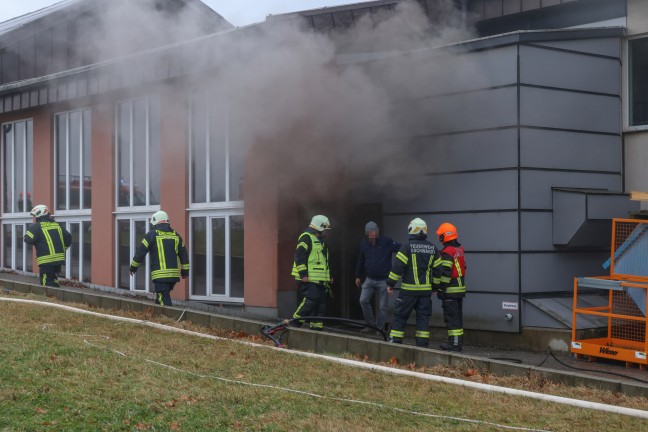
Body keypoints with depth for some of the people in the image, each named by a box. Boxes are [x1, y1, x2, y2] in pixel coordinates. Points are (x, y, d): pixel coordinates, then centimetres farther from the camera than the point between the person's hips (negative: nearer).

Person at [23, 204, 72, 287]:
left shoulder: (36, 226, -6)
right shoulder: (57, 225, 15)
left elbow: (28, 239, -15)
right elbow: (68, 237, 16)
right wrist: (62, 250, 23)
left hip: (46, 261, -7)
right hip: (59, 259, 7)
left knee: (48, 284, -5)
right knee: (54, 282, 19)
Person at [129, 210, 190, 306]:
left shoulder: (152, 234, -1)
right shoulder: (175, 235, 15)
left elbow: (141, 251, 0)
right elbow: (183, 254, 18)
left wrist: (134, 266, 12)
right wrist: (185, 271, 25)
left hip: (160, 274, -6)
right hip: (174, 274, 6)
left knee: (164, 299, -8)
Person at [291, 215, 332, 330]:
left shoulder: (321, 241, 24)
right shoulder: (306, 237, -6)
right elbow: (299, 256, -15)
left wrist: (329, 276, 27)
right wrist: (303, 274, -19)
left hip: (319, 279, 9)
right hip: (308, 279, -9)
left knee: (321, 303, 4)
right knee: (311, 300, -18)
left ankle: (316, 327, 9)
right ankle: (295, 322, -7)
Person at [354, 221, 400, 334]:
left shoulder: (386, 242, -9)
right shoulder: (364, 244, 4)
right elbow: (360, 261, 15)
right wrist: (358, 276, 18)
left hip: (383, 280, -3)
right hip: (369, 279, 4)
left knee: (382, 306, 2)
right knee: (363, 300, -8)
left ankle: (380, 329, 17)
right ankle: (371, 324, 8)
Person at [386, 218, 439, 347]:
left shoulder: (407, 246, -9)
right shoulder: (432, 248, 7)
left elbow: (397, 266, -11)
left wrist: (390, 283, -3)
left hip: (409, 289, -4)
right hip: (426, 289, 4)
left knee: (400, 315, 4)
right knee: (423, 316, 9)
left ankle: (395, 341, 5)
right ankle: (422, 343, 7)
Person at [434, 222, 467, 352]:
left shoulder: (447, 252, -17)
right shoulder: (460, 249, 11)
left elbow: (444, 272, -21)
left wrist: (437, 286, -15)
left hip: (450, 291, -9)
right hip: (460, 288, 9)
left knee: (451, 317, -5)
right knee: (458, 316, 14)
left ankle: (454, 342, -5)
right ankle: (458, 341, 19)